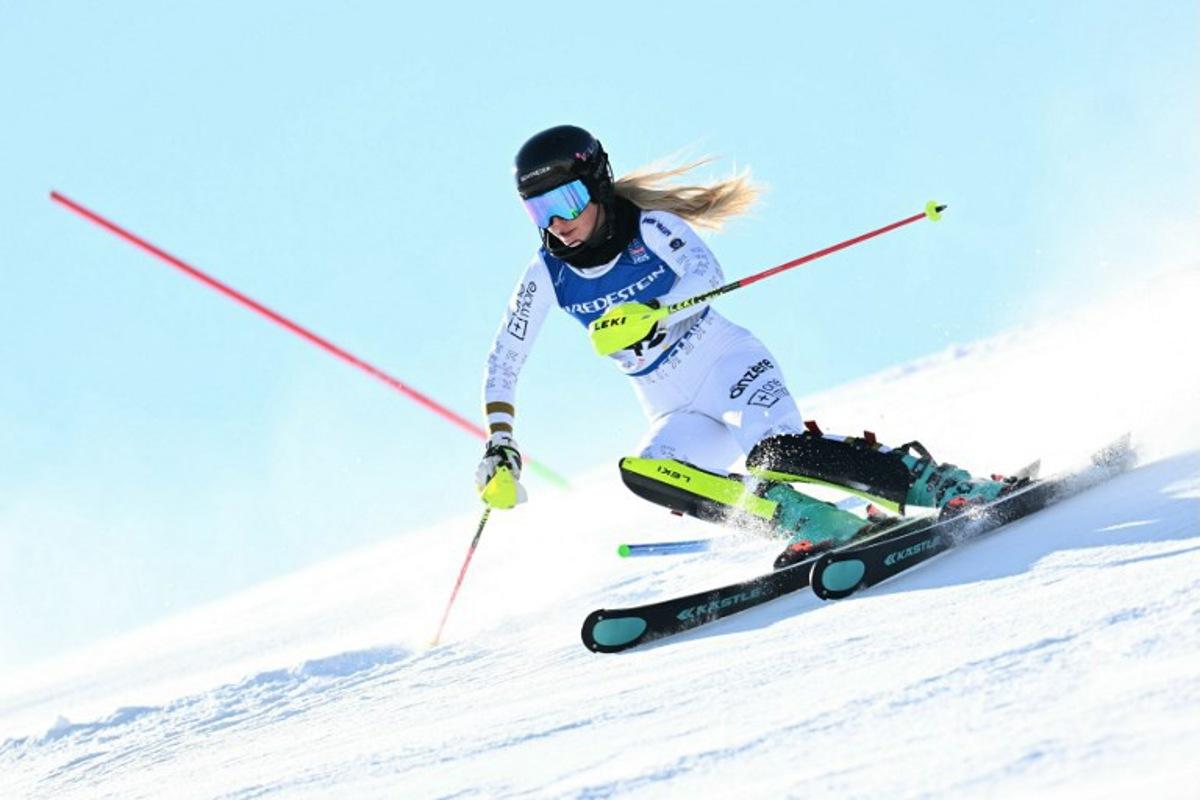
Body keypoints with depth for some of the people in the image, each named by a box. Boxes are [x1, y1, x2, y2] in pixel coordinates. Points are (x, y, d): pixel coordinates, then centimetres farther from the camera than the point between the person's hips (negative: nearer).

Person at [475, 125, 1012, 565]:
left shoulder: (651, 228, -9)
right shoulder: (547, 276, 0)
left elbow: (708, 276, -26)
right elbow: (502, 364, 5)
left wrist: (651, 312, -42)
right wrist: (499, 446, -5)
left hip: (728, 363, -4)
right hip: (678, 415, 4)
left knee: (773, 453, -33)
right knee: (642, 472, -29)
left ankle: (946, 487, -26)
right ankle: (816, 524, -34)